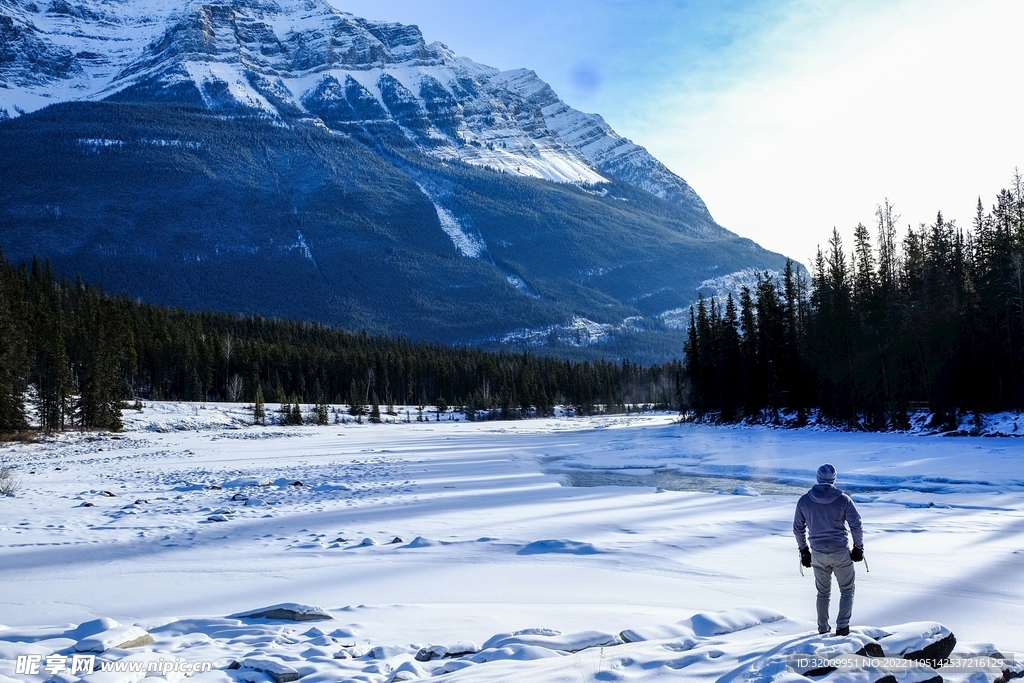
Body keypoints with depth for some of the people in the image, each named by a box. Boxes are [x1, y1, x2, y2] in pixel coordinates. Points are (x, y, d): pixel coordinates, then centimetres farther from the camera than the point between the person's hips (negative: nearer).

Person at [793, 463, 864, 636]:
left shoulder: (804, 500, -2)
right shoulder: (843, 499, -9)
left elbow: (798, 528, 6)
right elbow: (856, 525, -7)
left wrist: (804, 550, 18)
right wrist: (858, 547, 6)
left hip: (817, 553, 3)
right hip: (840, 552, -2)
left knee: (823, 593, 17)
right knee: (847, 590, 14)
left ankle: (823, 630, 23)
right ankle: (842, 627, 5)